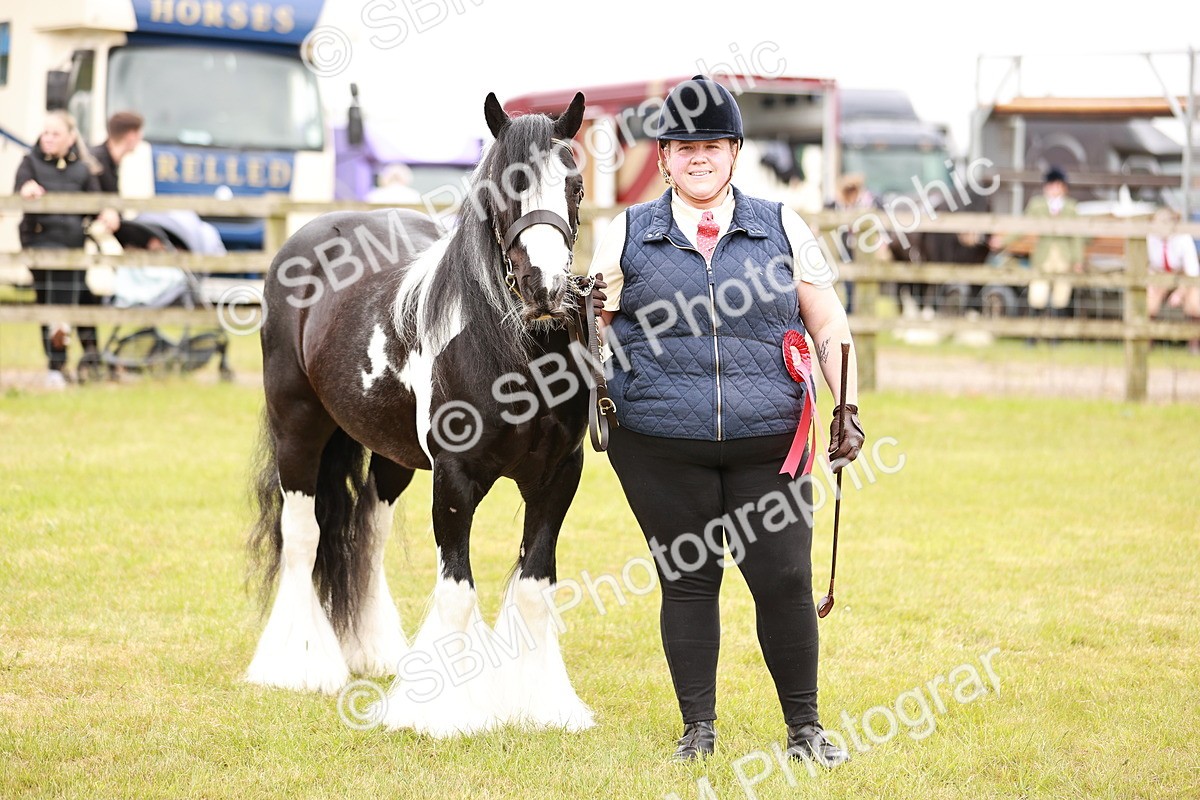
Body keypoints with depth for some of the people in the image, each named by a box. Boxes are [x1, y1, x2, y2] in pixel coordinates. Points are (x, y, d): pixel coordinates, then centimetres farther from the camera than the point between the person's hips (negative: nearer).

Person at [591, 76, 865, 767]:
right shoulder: (629, 234, 7)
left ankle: (805, 727, 13)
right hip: (660, 449, 0)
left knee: (785, 581, -1)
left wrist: (848, 407, 2)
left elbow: (829, 327, 11)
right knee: (687, 581, 5)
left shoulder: (782, 229, 8)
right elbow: (595, 322, 13)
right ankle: (698, 729, 17)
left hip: (767, 442, 0)